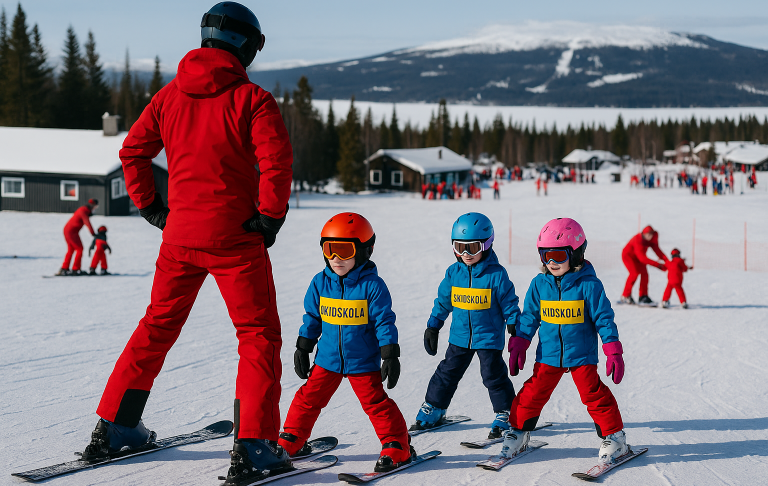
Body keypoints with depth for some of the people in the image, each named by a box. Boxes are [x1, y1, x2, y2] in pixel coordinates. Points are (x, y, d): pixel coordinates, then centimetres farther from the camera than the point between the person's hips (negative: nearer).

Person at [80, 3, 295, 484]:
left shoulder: (170, 96, 8)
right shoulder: (252, 99, -8)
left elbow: (133, 151, 11)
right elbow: (277, 161, -19)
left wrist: (151, 207, 16)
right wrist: (270, 218, -9)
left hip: (180, 234, 5)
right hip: (235, 237, -5)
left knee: (158, 326, 19)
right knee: (259, 335, 3)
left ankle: (114, 427, 23)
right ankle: (253, 447, -6)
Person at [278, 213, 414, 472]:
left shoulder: (372, 285, -13)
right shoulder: (320, 283, -1)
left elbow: (384, 322, -11)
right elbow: (311, 318, 10)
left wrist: (390, 355, -14)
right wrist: (303, 348, 11)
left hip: (363, 361, -4)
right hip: (327, 359, 4)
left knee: (376, 402, -3)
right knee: (309, 397, 7)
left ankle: (397, 446, 8)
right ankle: (292, 440, 22)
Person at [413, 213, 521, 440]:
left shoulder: (496, 274, -12)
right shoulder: (453, 272, 0)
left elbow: (509, 303, -5)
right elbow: (443, 301, 11)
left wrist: (515, 328, -5)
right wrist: (432, 326, 14)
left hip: (489, 337, -4)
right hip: (460, 336, 4)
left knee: (493, 375, -4)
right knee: (447, 372, 12)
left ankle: (505, 414, 10)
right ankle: (432, 409, 25)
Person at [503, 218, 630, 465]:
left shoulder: (589, 285, -11)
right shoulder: (539, 284, 0)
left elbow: (604, 319, -8)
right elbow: (529, 317, 10)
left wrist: (614, 352, -10)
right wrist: (518, 345, 8)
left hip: (582, 354, -3)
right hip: (548, 354, 3)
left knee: (593, 394, -5)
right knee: (533, 393, 4)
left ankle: (614, 436, 9)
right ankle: (518, 431, 21)